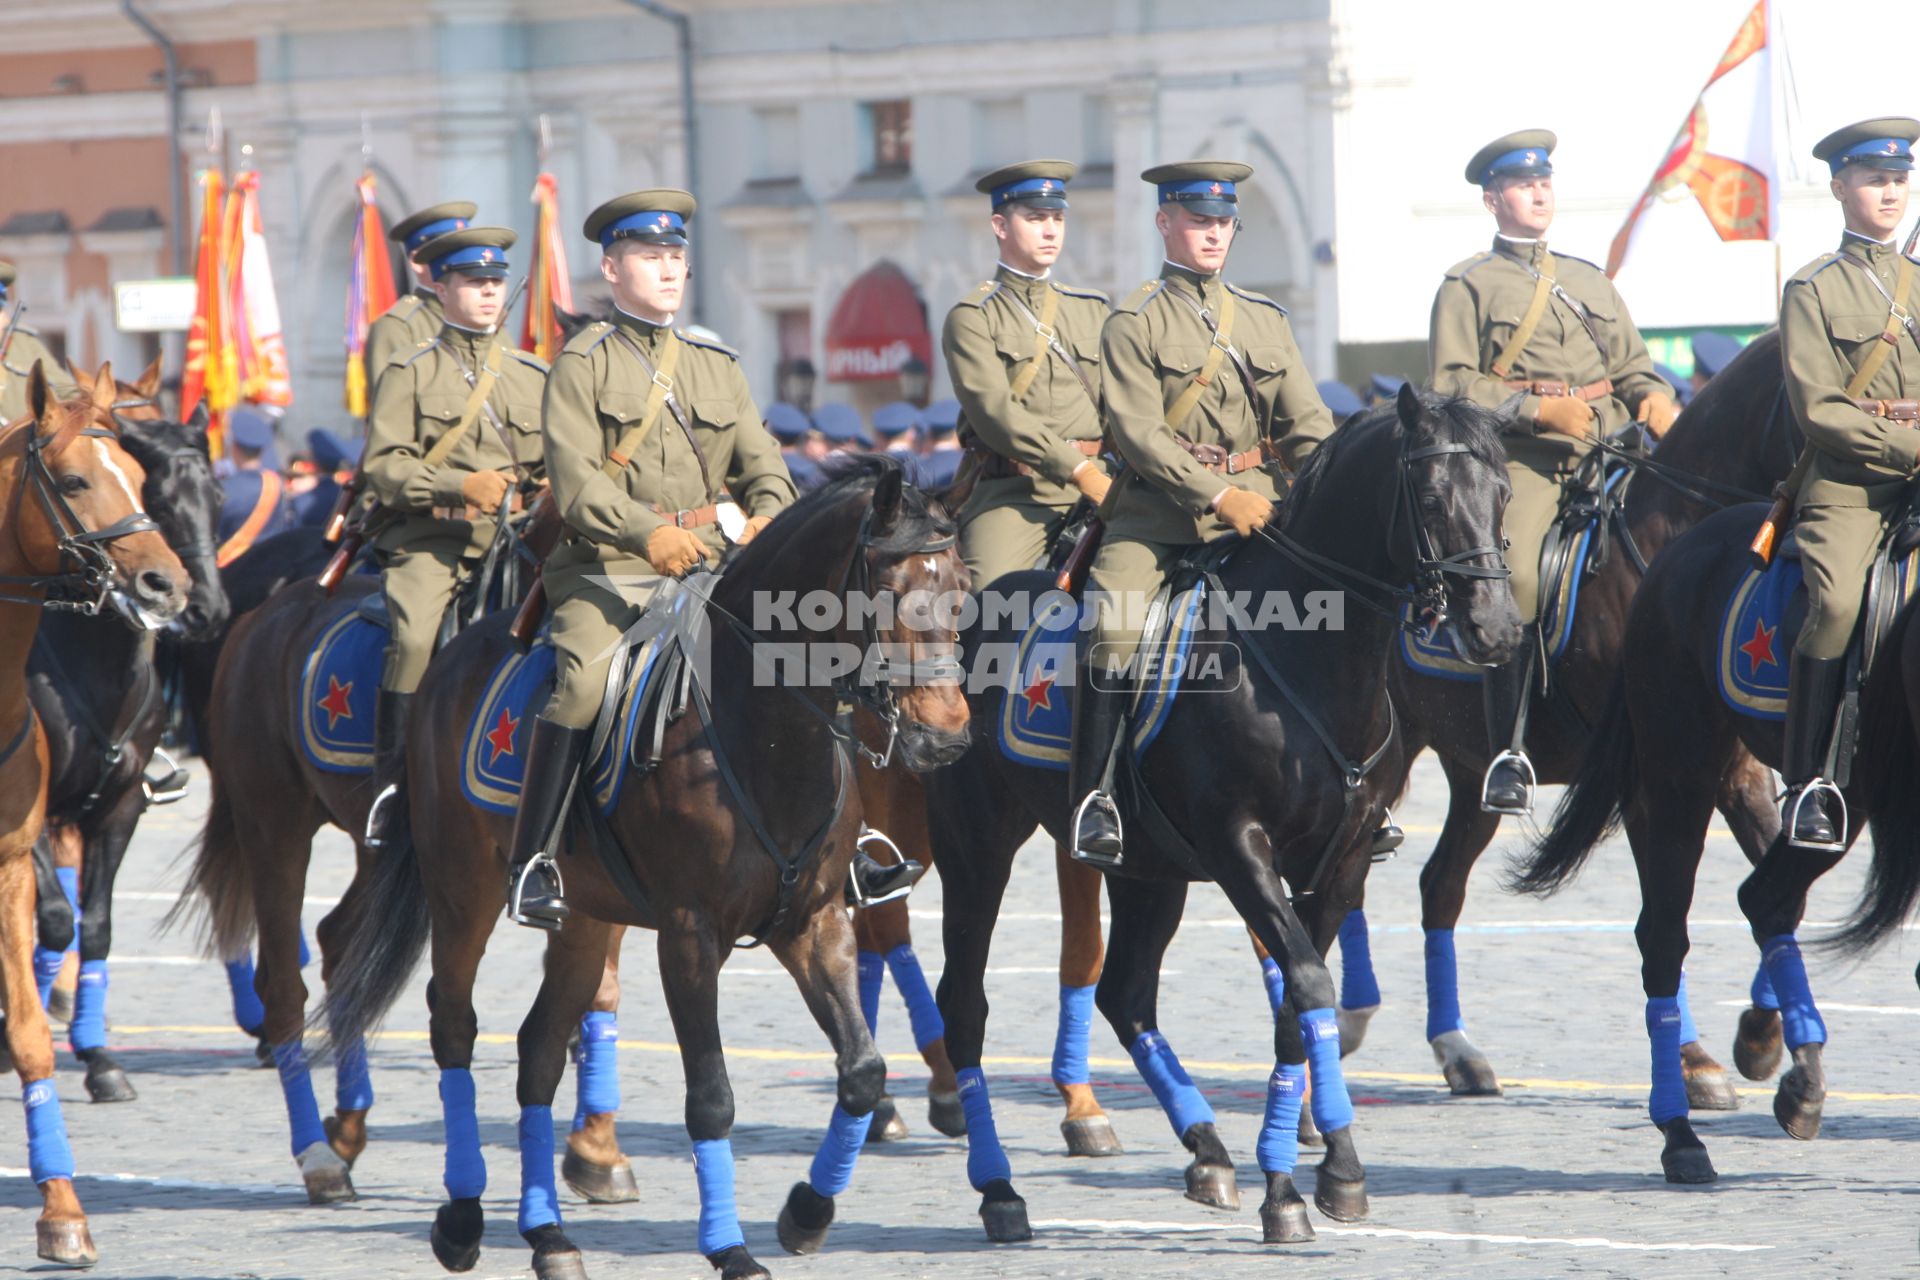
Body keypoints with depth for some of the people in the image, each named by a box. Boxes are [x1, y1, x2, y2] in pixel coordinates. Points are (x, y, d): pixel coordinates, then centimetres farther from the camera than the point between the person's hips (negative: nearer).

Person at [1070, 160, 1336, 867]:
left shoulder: (1266, 319, 18)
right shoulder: (1133, 323, 2)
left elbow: (1306, 425, 13)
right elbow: (1138, 430, -10)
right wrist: (1217, 496, -19)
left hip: (1253, 503, 4)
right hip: (1159, 508, -4)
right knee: (1117, 621, -26)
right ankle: (1092, 796, -19)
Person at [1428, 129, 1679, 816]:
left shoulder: (1591, 281, 27)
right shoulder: (1468, 286, 10)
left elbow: (1632, 365, 23)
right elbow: (1453, 385, -1)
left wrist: (1657, 398, -1)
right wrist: (1540, 409, -13)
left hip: (1607, 446, 5)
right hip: (1521, 456, -5)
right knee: (1515, 572, -28)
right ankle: (1508, 752, -24)